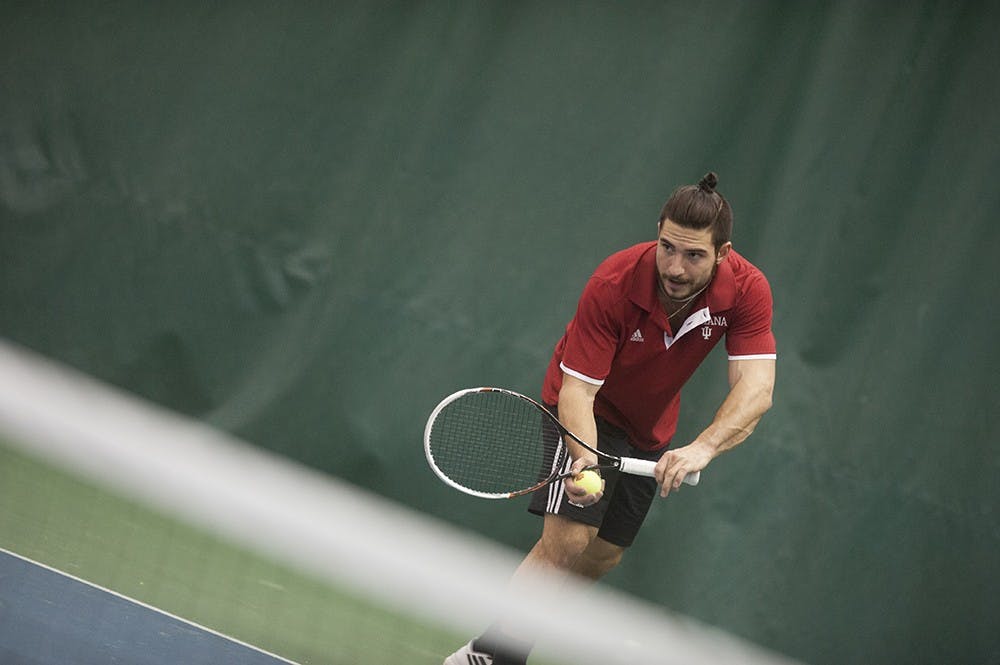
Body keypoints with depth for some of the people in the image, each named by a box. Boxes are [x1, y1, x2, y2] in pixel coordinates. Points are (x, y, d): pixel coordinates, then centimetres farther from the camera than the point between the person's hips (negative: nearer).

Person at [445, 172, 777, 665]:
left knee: (603, 556, 11)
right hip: (588, 411, -5)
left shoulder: (746, 289, -26)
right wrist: (585, 457, -50)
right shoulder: (613, 285, -33)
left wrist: (702, 447, -52)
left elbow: (755, 390, -34)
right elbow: (577, 388, -31)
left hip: (650, 430, 5)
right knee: (567, 540, -21)